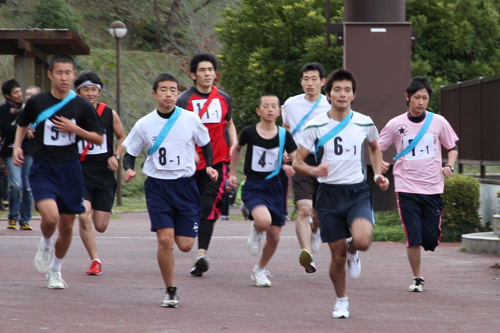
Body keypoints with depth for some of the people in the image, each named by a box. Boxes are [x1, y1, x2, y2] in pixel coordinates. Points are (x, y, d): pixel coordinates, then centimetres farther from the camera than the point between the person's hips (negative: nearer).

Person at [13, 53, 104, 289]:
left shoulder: (82, 106, -1)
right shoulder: (36, 103, -2)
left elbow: (99, 139, 3)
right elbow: (23, 125, 18)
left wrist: (75, 129, -12)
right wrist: (17, 146, 2)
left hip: (69, 170, 2)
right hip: (42, 170, -2)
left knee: (66, 225, 7)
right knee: (50, 217, -23)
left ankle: (55, 270, 30)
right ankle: (46, 245, 12)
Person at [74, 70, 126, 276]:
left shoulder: (109, 114, 1)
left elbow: (122, 137, 15)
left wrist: (116, 156, -1)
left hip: (104, 174, 1)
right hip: (81, 173, -1)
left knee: (101, 226, 1)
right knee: (83, 216, -22)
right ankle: (95, 261, -11)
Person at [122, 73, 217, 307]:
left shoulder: (190, 119, 0)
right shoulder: (144, 124, -2)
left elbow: (205, 144, 15)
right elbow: (129, 153, 8)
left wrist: (209, 166, -1)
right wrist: (129, 169, -13)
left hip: (185, 185, 1)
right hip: (157, 186, -1)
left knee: (185, 245, -4)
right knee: (165, 240, -15)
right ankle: (170, 292, 1)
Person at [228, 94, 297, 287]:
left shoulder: (283, 135, -2)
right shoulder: (249, 132, -5)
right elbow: (236, 149, 14)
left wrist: (291, 168, -21)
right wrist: (232, 174, 15)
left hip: (274, 187, 3)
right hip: (253, 186, -3)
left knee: (274, 236, 3)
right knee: (264, 221, -31)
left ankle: (260, 270, 27)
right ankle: (255, 231, 8)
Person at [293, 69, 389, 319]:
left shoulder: (364, 123, 1)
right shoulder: (315, 126, -5)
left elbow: (375, 147, 23)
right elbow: (297, 162, -2)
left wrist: (378, 174, 10)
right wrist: (314, 171, -23)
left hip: (358, 192, 0)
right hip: (329, 193, 0)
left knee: (362, 241, -25)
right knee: (337, 255, 2)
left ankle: (352, 252, 13)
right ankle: (341, 301, 27)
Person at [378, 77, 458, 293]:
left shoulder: (438, 122, 3)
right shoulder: (395, 125, 0)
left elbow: (452, 147, 14)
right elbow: (376, 149, 8)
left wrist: (450, 166, -5)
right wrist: (380, 163, -13)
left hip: (433, 188, 1)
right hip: (406, 188, -1)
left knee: (431, 239, 0)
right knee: (413, 237, -8)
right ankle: (417, 278, 9)